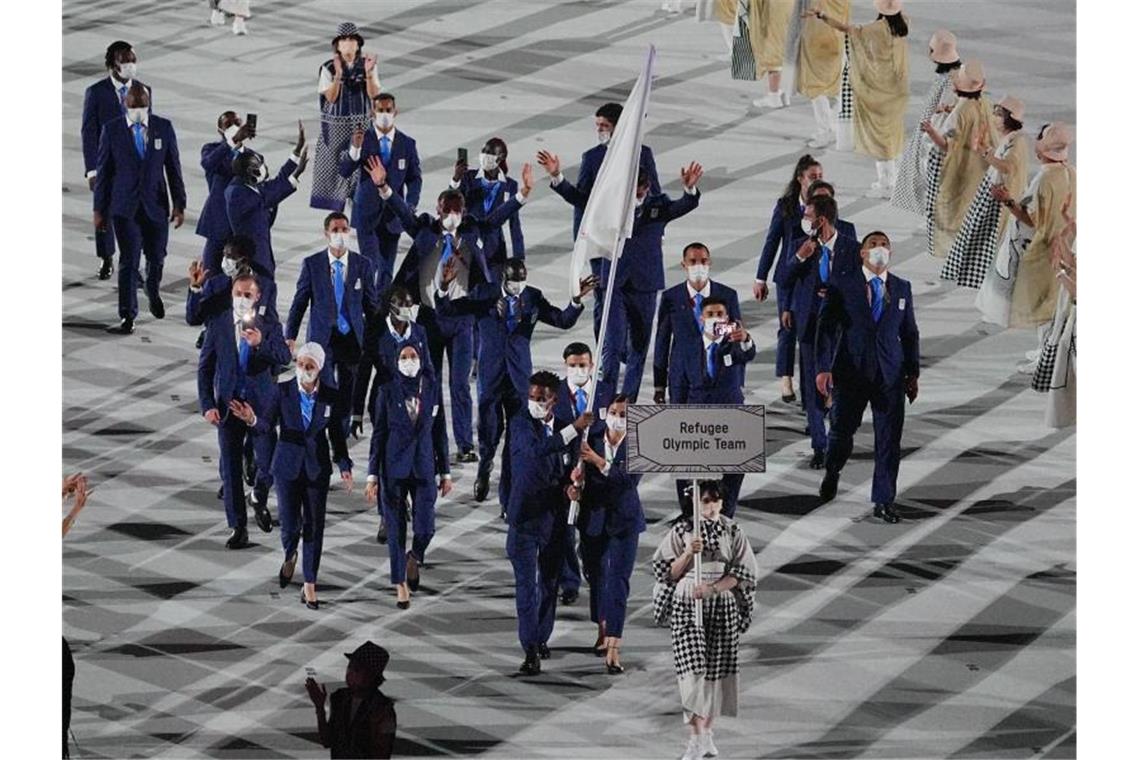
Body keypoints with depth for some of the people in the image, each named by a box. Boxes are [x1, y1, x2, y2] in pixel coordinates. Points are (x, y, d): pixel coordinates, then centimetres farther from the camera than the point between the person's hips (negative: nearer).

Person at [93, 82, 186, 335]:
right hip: (125, 207, -2)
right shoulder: (112, 130, -4)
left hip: (156, 205, 2)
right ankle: (127, 318, -1)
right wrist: (100, 209, 0)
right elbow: (103, 171, 1)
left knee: (156, 257, 12)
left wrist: (179, 204, 2)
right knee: (128, 262, -5)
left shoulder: (163, 128, 0)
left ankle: (153, 294, 43)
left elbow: (173, 168, 4)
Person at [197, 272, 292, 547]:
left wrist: (261, 343, -35)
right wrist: (207, 405, -7)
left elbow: (284, 357, -17)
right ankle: (238, 528, 9)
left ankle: (259, 501, 31)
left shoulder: (269, 326, -1)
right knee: (230, 466, 1)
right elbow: (205, 367, 2)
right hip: (228, 405, 1)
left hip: (261, 403, -1)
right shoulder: (217, 325, 1)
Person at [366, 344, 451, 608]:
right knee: (396, 529, 3)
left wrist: (445, 472, 7)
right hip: (394, 466, -1)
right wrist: (373, 474, -3)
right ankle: (401, 584, 18)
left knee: (425, 529, -6)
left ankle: (414, 558, 28)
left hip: (424, 467, 1)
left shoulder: (431, 388, 2)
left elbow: (440, 432, 7)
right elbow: (378, 434, 0)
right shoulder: (388, 391, -3)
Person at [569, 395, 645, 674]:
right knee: (595, 575, 17)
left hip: (624, 520, -3)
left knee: (618, 580, -11)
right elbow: (579, 472, 0)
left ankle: (614, 650, -17)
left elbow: (630, 480, -22)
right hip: (593, 518, 4)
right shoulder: (591, 440, -3)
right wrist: (574, 487, -23)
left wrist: (598, 461, -29)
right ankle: (603, 629, 40)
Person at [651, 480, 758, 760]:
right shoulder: (682, 530, 0)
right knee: (692, 669, -11)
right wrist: (688, 553, -18)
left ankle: (706, 731, 21)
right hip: (687, 605, -2)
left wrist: (712, 587, -16)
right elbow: (668, 572, 0)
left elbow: (744, 572, -1)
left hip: (723, 606, 2)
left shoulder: (732, 532, 3)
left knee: (716, 670, 5)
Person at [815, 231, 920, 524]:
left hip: (890, 376, 2)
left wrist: (912, 373, 9)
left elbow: (910, 333, 14)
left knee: (889, 440, -1)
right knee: (842, 431, 6)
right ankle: (832, 472, 39)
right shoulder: (842, 285, 0)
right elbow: (826, 327, -4)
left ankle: (884, 502, 7)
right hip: (850, 373, -2)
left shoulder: (902, 288, 9)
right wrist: (823, 368, -13)